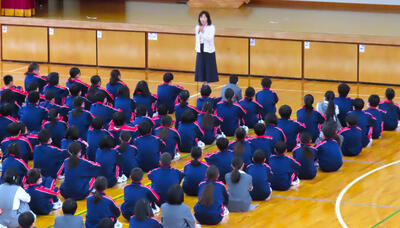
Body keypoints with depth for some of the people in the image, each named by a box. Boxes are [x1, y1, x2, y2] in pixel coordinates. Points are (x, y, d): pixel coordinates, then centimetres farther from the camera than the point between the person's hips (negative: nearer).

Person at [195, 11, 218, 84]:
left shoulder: (211, 27, -9)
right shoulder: (197, 27, 7)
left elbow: (210, 38, -20)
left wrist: (203, 32, -31)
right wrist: (197, 48, 12)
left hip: (208, 50, -5)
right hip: (200, 50, 5)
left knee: (208, 68, -1)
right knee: (201, 68, 7)